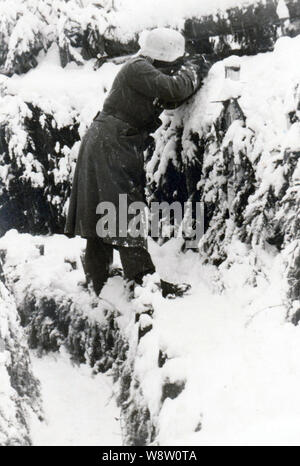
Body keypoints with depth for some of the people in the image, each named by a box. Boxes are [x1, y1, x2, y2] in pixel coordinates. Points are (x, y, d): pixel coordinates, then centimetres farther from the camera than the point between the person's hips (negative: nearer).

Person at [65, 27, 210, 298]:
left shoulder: (144, 71, 16)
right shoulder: (138, 69, -14)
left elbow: (170, 100, 18)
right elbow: (172, 89, -24)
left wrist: (195, 77, 8)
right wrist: (192, 73, -5)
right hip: (110, 147, -10)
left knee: (100, 215, 12)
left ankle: (98, 280, 21)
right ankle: (144, 281, -9)